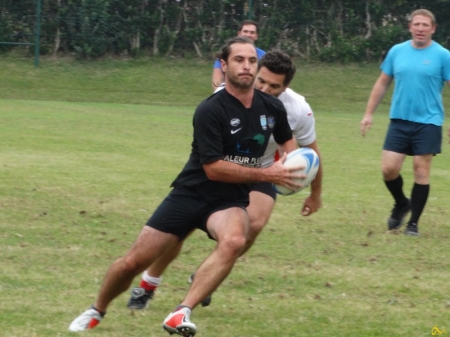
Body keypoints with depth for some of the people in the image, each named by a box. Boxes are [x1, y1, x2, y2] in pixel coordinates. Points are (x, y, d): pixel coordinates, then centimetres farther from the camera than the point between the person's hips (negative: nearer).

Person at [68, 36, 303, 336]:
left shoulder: (272, 108, 0)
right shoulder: (210, 111, -17)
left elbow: (288, 140, 22)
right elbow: (213, 168, -22)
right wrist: (265, 174, -23)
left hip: (230, 200, 3)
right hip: (191, 194, -2)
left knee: (234, 241, -35)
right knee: (134, 261, -1)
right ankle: (97, 311, 30)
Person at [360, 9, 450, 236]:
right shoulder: (397, 51, 6)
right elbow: (382, 83, 14)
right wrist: (369, 113, 10)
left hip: (428, 123, -3)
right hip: (399, 121, 3)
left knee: (421, 171, -2)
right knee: (389, 168, -4)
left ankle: (413, 223, 9)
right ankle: (401, 204, 25)